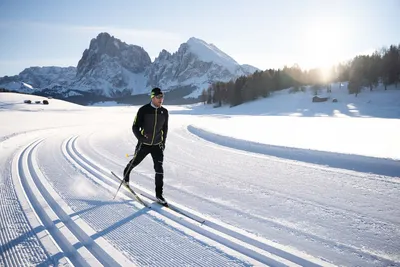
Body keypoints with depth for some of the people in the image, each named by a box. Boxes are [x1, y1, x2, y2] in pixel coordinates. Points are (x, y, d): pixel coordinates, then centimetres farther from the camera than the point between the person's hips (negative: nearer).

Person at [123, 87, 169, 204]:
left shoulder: (164, 112, -1)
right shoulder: (143, 110, -12)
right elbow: (135, 127, -8)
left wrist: (163, 142, 7)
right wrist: (141, 138, -24)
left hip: (157, 145, 2)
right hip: (144, 144, -2)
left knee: (159, 169, -8)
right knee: (134, 162, 18)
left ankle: (159, 195, 2)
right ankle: (126, 175, 52)